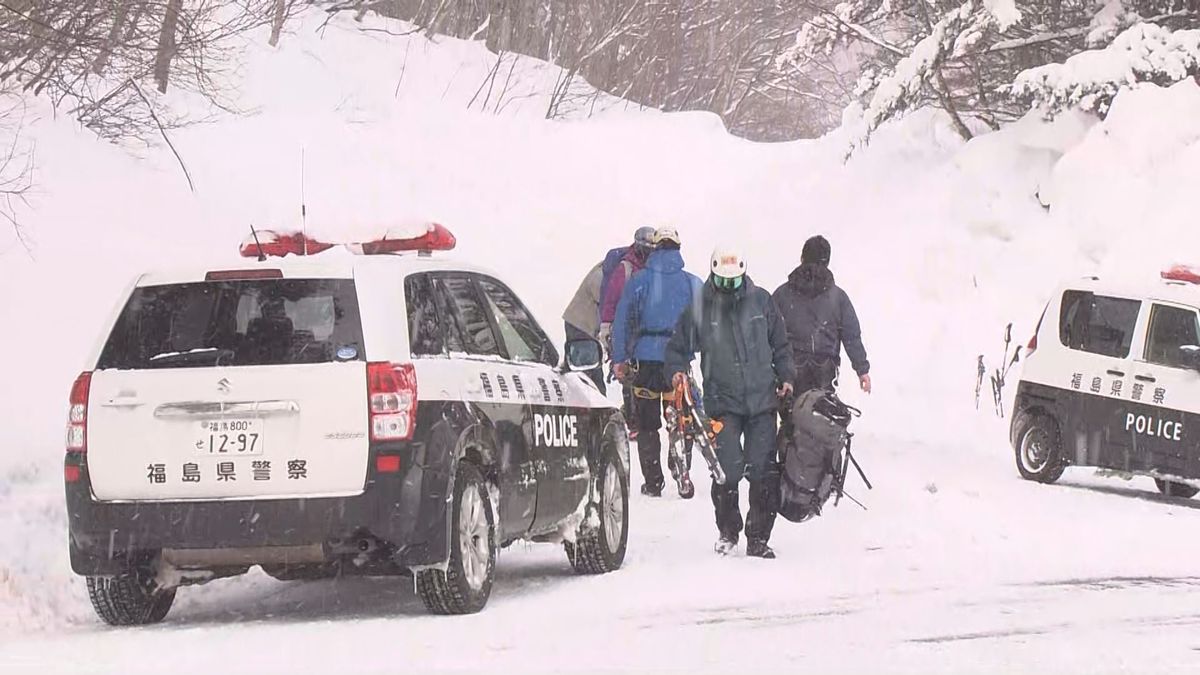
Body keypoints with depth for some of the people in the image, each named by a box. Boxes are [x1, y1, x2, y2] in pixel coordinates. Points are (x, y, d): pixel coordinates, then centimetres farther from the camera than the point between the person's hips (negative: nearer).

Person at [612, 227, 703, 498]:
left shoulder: (639, 281, -1)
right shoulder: (693, 283, 2)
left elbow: (621, 321, -1)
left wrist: (619, 359, 4)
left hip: (645, 359, -1)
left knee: (646, 424, 8)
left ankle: (653, 482, 7)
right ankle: (682, 469, -10)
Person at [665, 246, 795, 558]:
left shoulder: (761, 301, 7)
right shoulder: (699, 308, 2)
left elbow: (780, 343, 17)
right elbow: (678, 346, 12)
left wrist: (786, 376, 8)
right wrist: (678, 370, -6)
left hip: (762, 401, 2)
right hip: (723, 403, -2)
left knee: (764, 471, -1)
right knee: (728, 469, -11)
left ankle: (759, 538, 9)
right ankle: (728, 530, 10)